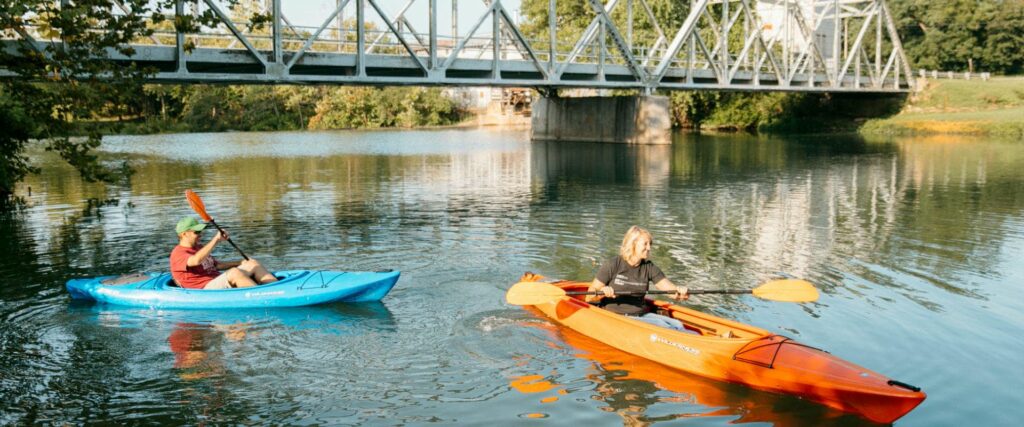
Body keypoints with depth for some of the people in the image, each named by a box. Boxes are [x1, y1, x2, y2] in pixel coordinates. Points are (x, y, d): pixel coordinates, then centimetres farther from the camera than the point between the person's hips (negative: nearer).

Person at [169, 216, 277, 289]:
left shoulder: (198, 248, 24)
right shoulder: (178, 254, -7)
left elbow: (217, 265, 29)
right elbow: (196, 260, -29)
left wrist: (241, 263, 18)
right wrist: (216, 240, -29)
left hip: (219, 284, 9)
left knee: (252, 264, -3)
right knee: (234, 273, -34)